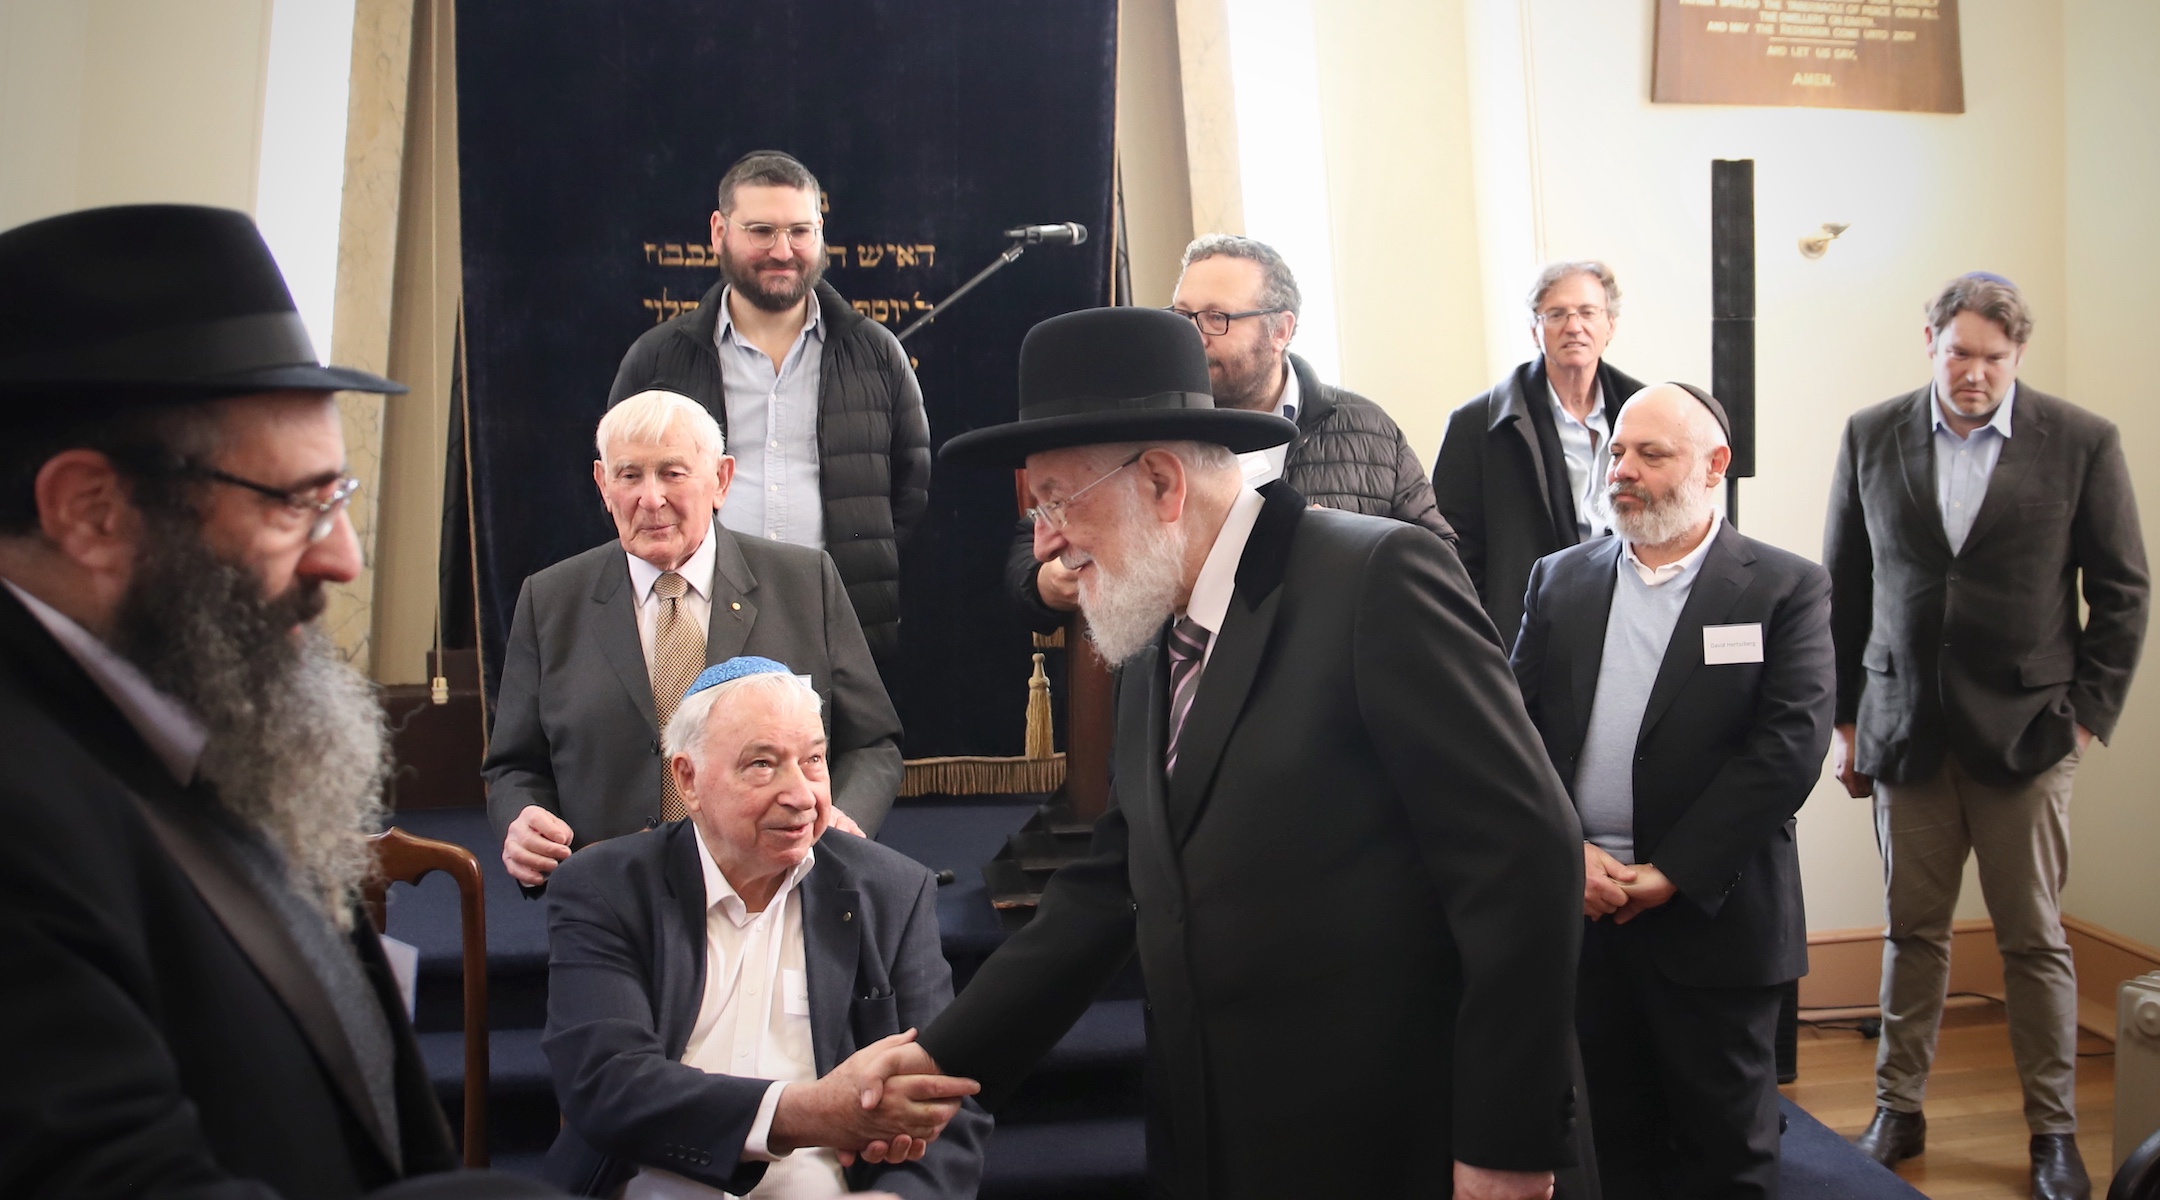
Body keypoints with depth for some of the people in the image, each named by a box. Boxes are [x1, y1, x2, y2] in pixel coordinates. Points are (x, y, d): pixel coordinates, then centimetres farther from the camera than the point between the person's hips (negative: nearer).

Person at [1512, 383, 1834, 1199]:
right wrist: (1566, 849, -9)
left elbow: (1791, 743, -11)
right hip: (1579, 907, 3)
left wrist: (1673, 873, -14)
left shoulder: (1786, 589, -2)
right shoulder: (1560, 581, 9)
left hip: (1710, 914, -3)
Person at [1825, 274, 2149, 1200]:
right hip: (1904, 730, 2)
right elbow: (1843, 588, 7)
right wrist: (1845, 718, 6)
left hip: (2025, 731, -1)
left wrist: (2089, 713, -2)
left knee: (2035, 939, 6)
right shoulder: (1871, 437, 3)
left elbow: (2122, 591, 3)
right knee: (1912, 931, 9)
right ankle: (1897, 1112, 21)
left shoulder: (2082, 444, -2)